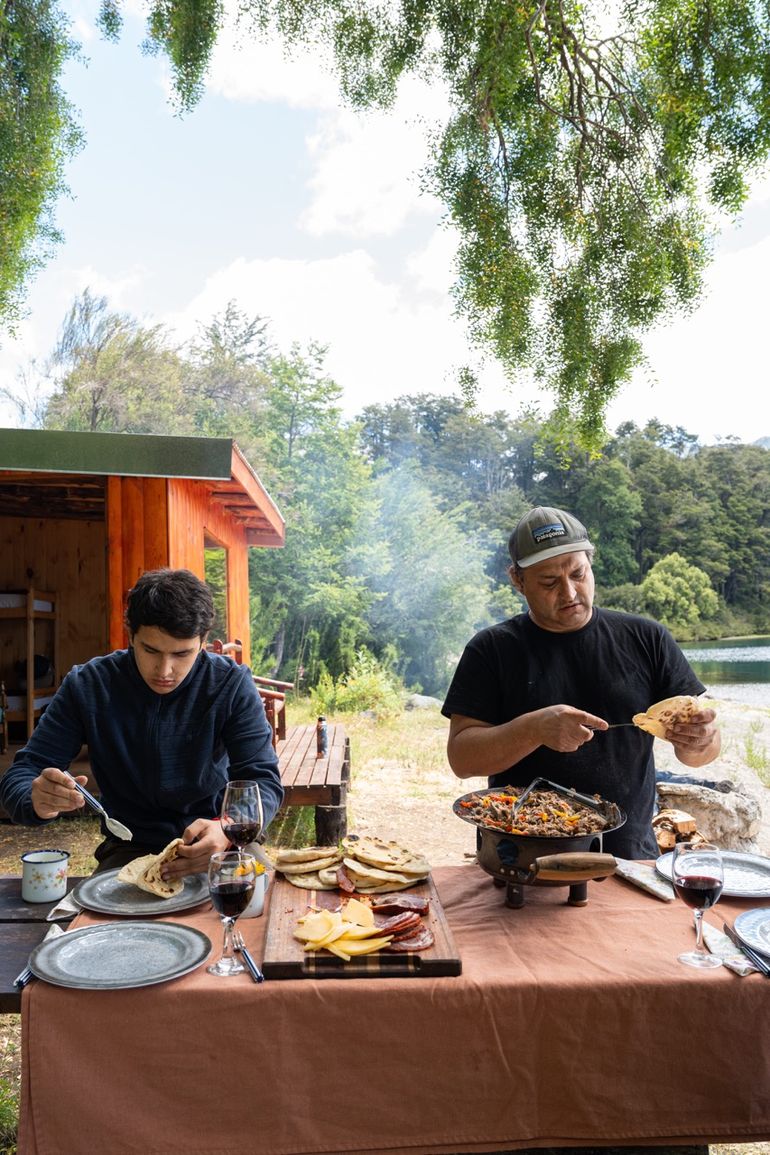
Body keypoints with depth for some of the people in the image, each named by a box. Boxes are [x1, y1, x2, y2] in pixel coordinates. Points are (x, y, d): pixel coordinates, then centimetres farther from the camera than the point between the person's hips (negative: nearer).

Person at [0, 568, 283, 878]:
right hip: (130, 849, 2)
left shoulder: (232, 684, -12)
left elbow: (264, 780, -16)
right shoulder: (87, 686, -10)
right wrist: (37, 800, -34)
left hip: (212, 844, -1)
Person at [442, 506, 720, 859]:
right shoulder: (491, 650, 2)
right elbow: (461, 757, -4)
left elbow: (698, 749, 9)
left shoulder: (646, 639, 7)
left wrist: (699, 742, -14)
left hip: (630, 856, 3)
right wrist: (534, 729, -19)